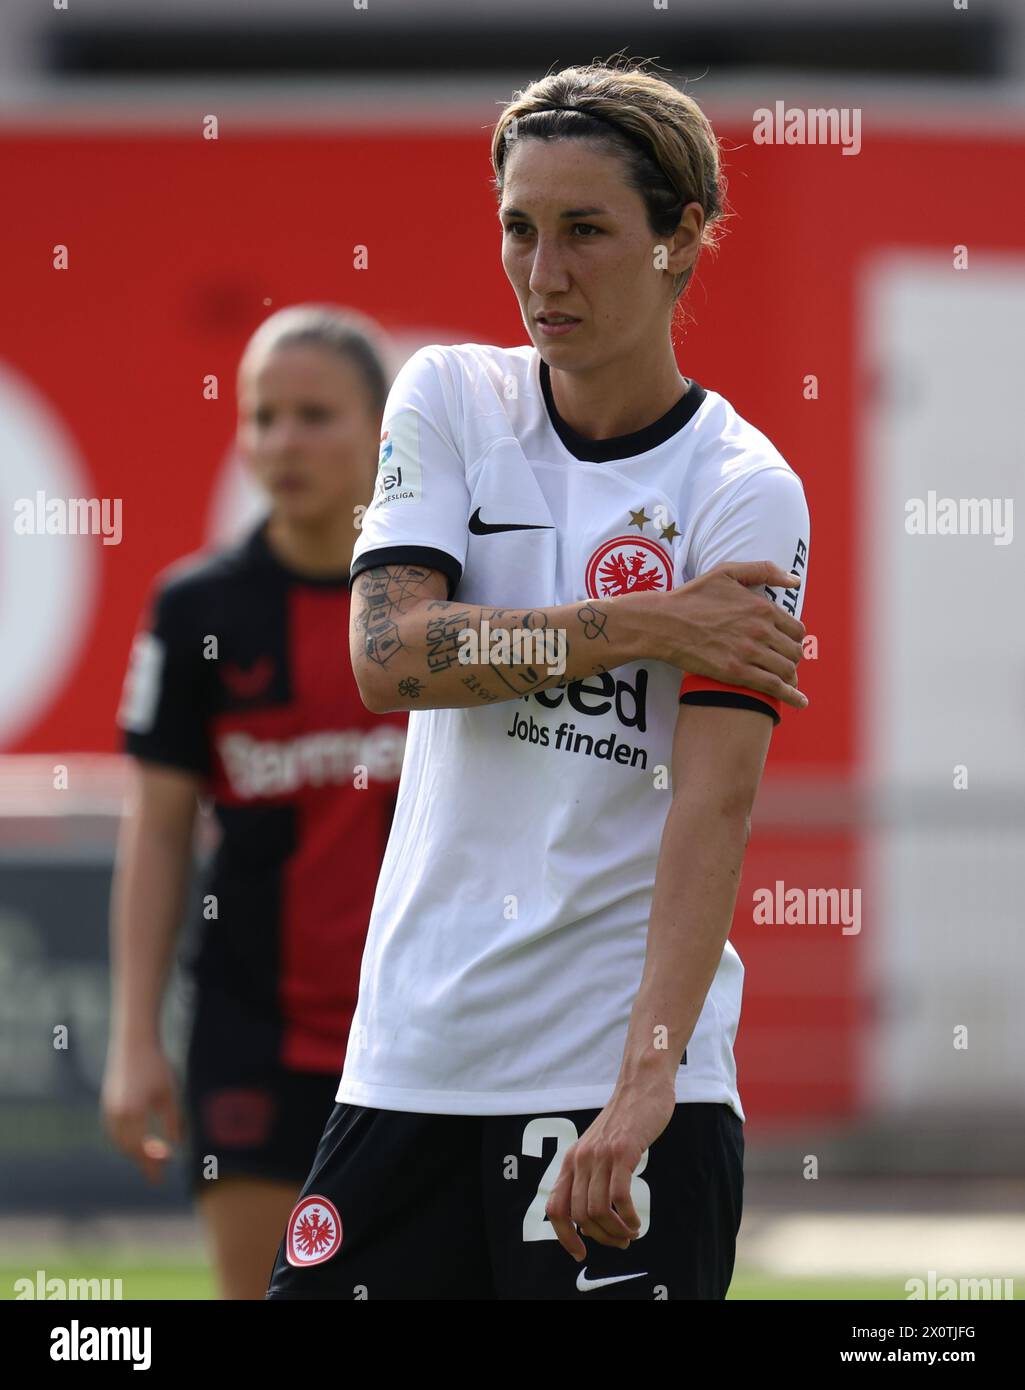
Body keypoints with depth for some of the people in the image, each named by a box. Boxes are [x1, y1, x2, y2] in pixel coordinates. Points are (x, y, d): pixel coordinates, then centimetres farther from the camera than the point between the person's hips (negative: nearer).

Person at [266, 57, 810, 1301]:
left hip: (626, 1061, -4)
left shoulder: (746, 494, -6)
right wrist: (650, 625, -15)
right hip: (414, 1046, 4)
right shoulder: (451, 399, 6)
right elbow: (388, 655, -7)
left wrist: (646, 1079, -28)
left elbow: (718, 800, -17)